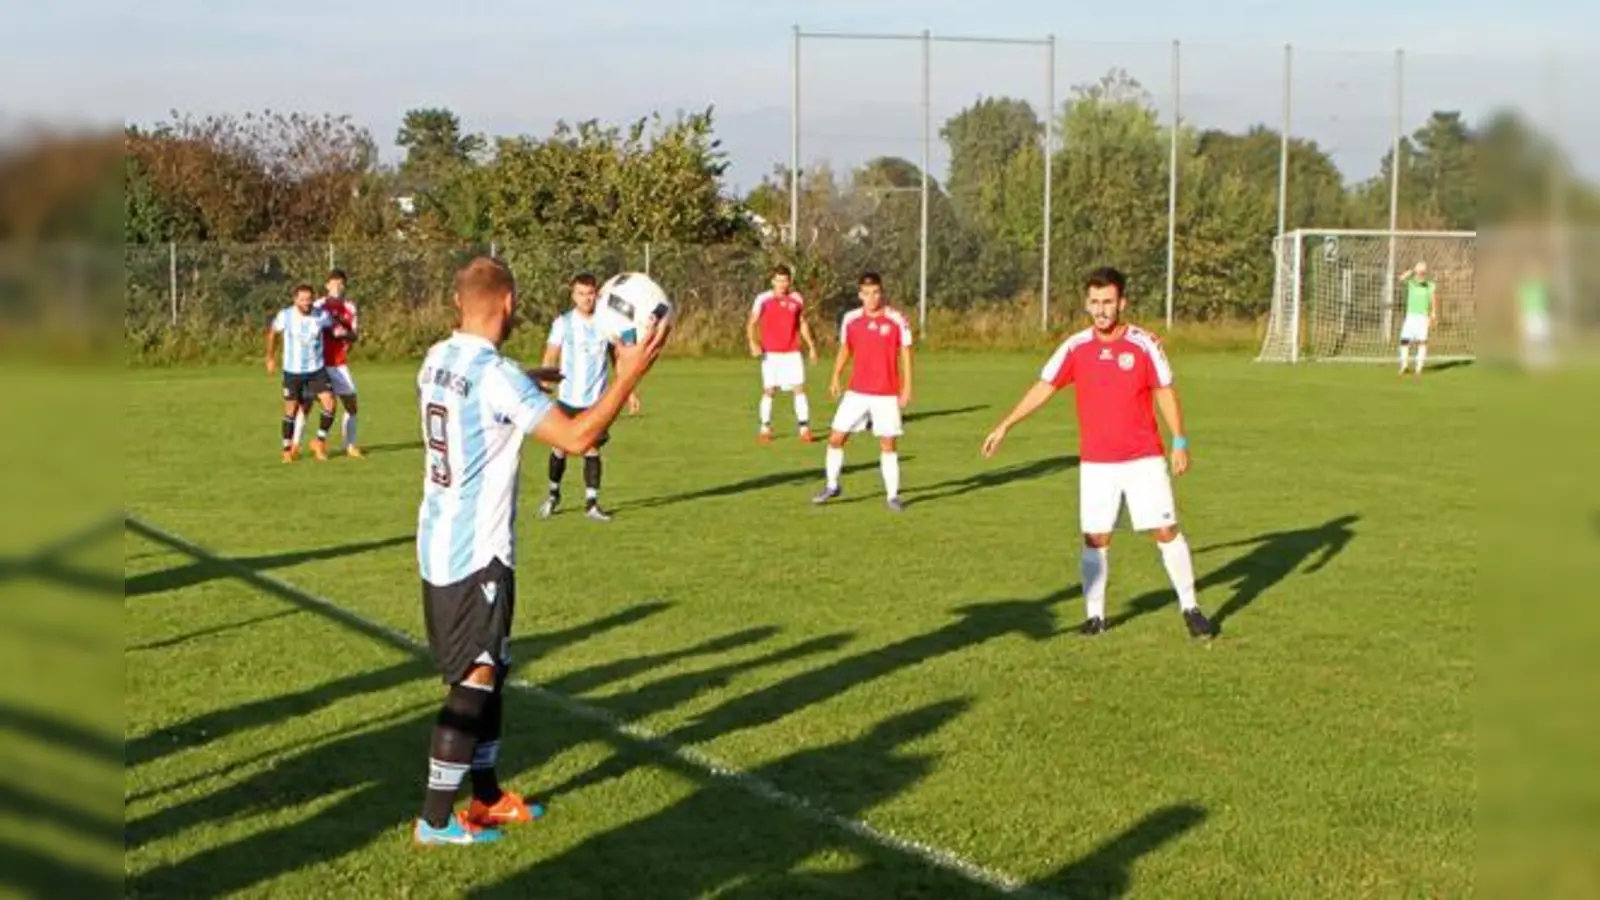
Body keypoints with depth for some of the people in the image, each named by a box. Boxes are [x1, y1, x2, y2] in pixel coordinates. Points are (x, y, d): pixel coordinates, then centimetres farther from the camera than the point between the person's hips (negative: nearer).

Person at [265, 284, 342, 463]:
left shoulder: (321, 316, -9)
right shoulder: (285, 316, -11)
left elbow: (334, 326, 14)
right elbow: (272, 332, 10)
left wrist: (340, 332, -5)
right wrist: (271, 358, 16)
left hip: (317, 369, 1)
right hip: (292, 371, -1)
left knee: (329, 403, -14)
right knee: (291, 410, 3)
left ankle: (320, 441, 5)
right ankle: (287, 449, 21)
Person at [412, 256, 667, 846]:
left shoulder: (437, 360, 5)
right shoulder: (496, 376, -21)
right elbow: (576, 438, -24)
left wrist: (538, 379, 33)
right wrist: (629, 375, -18)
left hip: (440, 547, 9)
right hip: (476, 555, -9)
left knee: (488, 671, 19)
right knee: (474, 683, 0)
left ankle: (487, 797, 29)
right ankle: (436, 819, 5)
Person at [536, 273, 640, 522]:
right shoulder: (563, 323, -4)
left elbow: (618, 357, 14)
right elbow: (550, 358, -5)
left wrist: (629, 390, 12)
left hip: (597, 400, 1)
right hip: (568, 399, -1)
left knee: (592, 449, -1)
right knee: (560, 448, 6)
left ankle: (591, 502, 6)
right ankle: (554, 494, 27)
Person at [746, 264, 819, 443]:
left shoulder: (797, 299, 5)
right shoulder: (763, 299, -5)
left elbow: (802, 323, 18)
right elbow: (752, 323, -5)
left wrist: (811, 346, 14)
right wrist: (753, 343, -20)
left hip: (792, 352, 2)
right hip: (770, 353, -2)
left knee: (799, 388, -4)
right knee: (769, 390, -1)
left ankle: (804, 428, -1)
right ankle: (765, 429, 10)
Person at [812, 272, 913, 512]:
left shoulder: (897, 320, -7)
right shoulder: (850, 319, 1)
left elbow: (905, 355, -2)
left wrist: (907, 389, -7)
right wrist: (836, 378, 4)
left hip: (887, 395, -3)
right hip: (856, 393, 3)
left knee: (888, 444, 0)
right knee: (836, 438, 1)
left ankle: (893, 495, 10)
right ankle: (832, 486, 18)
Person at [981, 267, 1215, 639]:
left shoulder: (1145, 344, -6)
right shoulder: (1075, 347, -1)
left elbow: (1165, 392, 1)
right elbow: (1043, 388, 3)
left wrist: (1180, 442, -3)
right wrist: (1005, 426, -2)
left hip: (1144, 458, -2)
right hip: (1095, 462, 2)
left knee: (1166, 530, -1)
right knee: (1095, 537, 2)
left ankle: (1190, 608, 12)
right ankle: (1095, 615, 14)